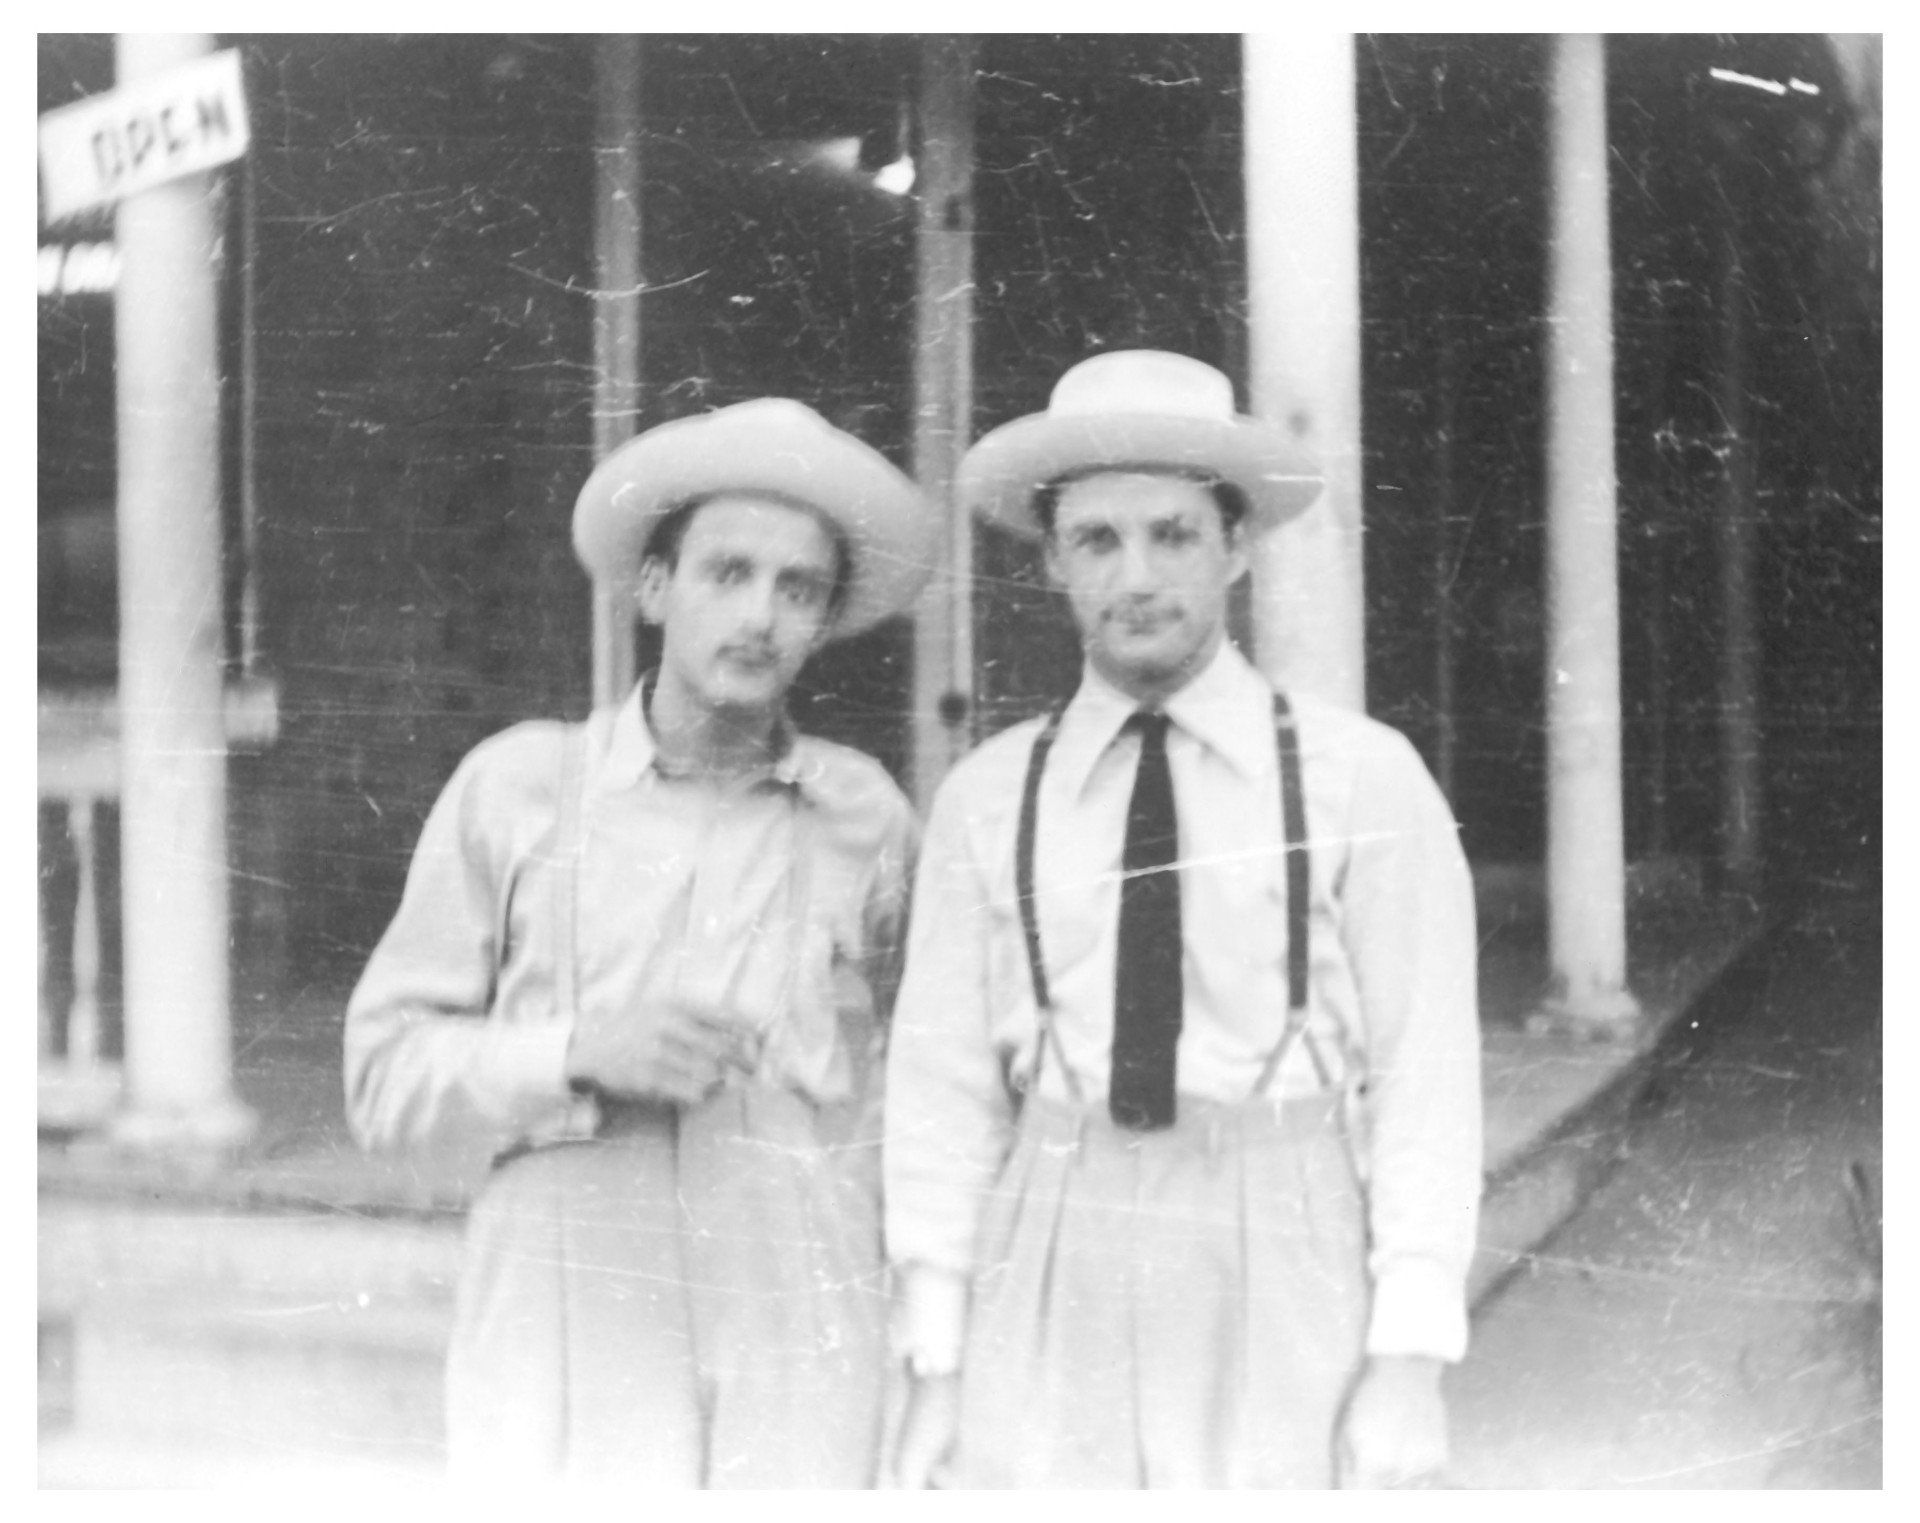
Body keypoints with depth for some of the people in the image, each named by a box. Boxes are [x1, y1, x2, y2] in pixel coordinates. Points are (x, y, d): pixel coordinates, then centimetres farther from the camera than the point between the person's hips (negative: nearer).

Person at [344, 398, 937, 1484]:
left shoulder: (867, 816, 6)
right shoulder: (514, 785, 4)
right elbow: (385, 1074, 3)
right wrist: (582, 1053, -12)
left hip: (806, 1369, 1)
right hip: (560, 1370, -1)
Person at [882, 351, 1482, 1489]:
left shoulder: (1364, 779, -2)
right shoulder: (988, 801, 4)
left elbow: (1426, 1075, -4)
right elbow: (944, 1089, 3)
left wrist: (1409, 1364, -10)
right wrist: (935, 1371, 0)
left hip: (1288, 1291, -1)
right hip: (1048, 1298, 2)